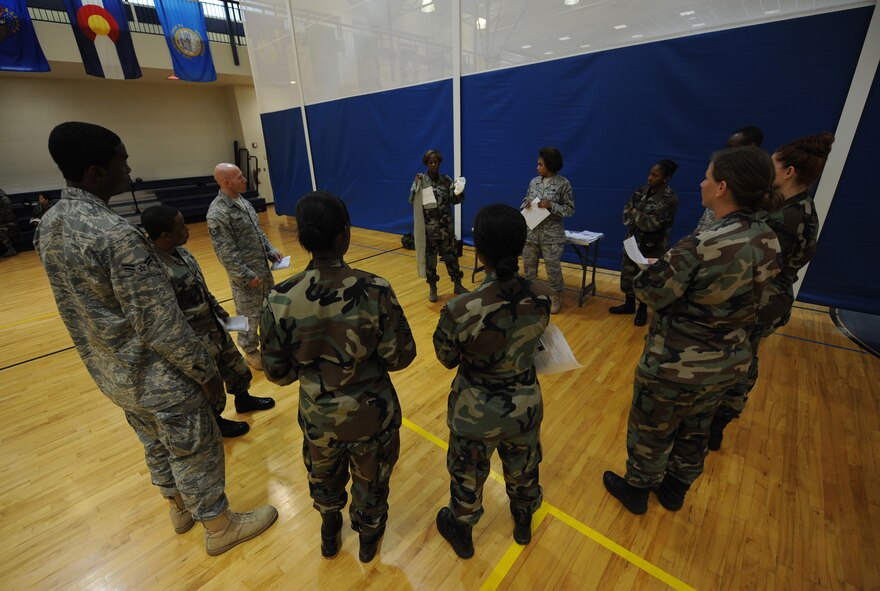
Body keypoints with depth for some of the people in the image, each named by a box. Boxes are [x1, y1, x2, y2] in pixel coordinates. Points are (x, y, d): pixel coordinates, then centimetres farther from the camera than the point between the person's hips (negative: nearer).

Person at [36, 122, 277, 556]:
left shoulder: (47, 228, 1)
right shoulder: (116, 235, -28)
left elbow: (84, 305, 10)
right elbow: (161, 326, -27)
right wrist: (207, 372, -15)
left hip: (111, 374, 8)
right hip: (158, 378, -8)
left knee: (155, 445, 26)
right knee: (195, 451, 11)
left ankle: (180, 508, 49)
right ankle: (220, 526, 33)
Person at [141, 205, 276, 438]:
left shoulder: (180, 251, -1)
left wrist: (221, 312, 17)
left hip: (216, 331, 8)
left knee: (239, 371, 26)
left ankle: (243, 400, 53)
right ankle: (216, 424, 43)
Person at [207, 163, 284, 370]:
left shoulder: (243, 201, 6)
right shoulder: (217, 213, -20)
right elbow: (225, 252, -21)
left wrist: (271, 250, 6)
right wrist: (247, 275, -19)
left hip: (264, 268, 8)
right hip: (246, 276, -8)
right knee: (249, 315, 7)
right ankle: (251, 352, 27)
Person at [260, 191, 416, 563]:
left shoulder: (280, 299, -20)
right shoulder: (374, 291, -26)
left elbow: (277, 372, -10)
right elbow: (399, 357, -17)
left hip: (318, 416, 2)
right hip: (371, 414, -2)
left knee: (324, 476, 33)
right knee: (370, 479, 28)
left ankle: (330, 532, 61)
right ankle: (368, 537, 55)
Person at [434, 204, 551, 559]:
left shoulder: (460, 310, -31)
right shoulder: (541, 297, -19)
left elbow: (447, 359, -11)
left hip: (477, 410, -3)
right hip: (526, 403, 4)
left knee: (468, 475, 25)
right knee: (522, 468, 31)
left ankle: (460, 533, 54)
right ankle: (524, 522, 60)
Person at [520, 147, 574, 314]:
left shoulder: (563, 183, -7)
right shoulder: (534, 181, 6)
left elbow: (570, 209, -6)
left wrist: (551, 205, -20)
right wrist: (526, 204, -8)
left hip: (552, 234, -5)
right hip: (531, 231, 5)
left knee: (552, 267, 1)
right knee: (528, 264, 12)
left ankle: (557, 298, 20)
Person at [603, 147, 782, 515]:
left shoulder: (700, 247, -30)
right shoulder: (769, 241, -4)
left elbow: (650, 292, -20)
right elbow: (737, 293, 7)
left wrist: (654, 270, 0)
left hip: (678, 365, -7)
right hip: (731, 361, 7)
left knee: (651, 433, 17)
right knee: (694, 431, 27)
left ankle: (635, 491, 41)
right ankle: (674, 490, 50)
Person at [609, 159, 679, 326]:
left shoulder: (670, 199, -18)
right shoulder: (642, 190, 1)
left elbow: (651, 223, -21)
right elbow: (627, 210, 4)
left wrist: (635, 212, -11)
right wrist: (635, 223, -12)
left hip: (653, 246, -6)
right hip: (633, 240, 6)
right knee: (628, 273, 14)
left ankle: (643, 309, 27)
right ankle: (629, 304, 32)